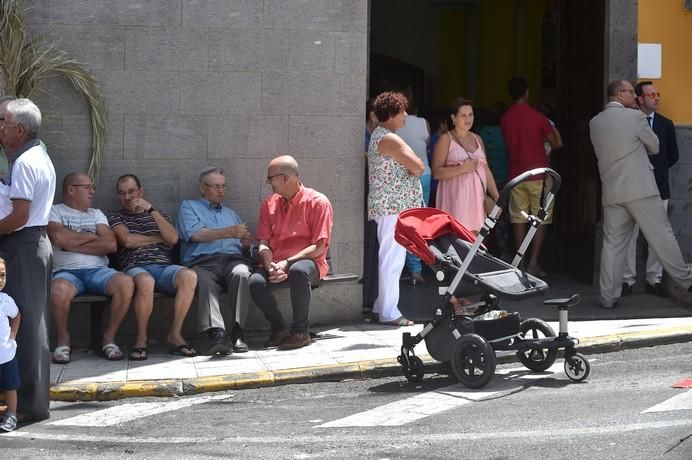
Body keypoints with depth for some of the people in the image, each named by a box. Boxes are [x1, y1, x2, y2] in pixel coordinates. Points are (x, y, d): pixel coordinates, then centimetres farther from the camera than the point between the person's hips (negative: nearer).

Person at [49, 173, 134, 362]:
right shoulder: (54, 211, 11)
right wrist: (92, 236, 2)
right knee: (59, 290, -40)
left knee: (126, 283, -29)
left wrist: (73, 244, -3)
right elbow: (59, 237, -12)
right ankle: (63, 340, -13)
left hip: (98, 270, 4)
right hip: (66, 271, -4)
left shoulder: (96, 214, 23)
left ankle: (109, 337, -12)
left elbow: (111, 245, 5)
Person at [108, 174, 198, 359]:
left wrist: (152, 210, 2)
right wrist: (158, 239, 9)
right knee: (146, 281, -41)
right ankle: (141, 338, -22)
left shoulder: (159, 215, 27)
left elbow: (173, 238, 6)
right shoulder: (115, 217, 20)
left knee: (189, 276, -33)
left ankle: (175, 334, -23)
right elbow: (127, 240, -1)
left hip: (164, 266, 3)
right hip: (136, 268, -3)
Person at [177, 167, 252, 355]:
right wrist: (228, 232, -7)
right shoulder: (189, 207, 23)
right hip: (202, 262, -3)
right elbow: (194, 233, 0)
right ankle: (217, 334, -53)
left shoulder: (231, 214, 37)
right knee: (205, 282, -39)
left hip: (233, 259, 3)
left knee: (241, 274, -34)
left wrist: (246, 245, 4)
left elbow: (244, 249, 30)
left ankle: (237, 332, -40)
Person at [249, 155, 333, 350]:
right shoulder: (269, 204, 12)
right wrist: (270, 266, -15)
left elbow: (320, 247, -10)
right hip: (277, 264, 4)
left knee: (298, 270, -40)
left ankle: (301, 331, -24)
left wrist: (288, 263, -19)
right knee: (255, 281, -29)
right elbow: (263, 244, 8)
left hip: (309, 262, -4)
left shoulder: (317, 202, -4)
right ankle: (279, 328, -6)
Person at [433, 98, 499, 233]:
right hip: (455, 197, -5)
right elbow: (436, 172, -8)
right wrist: (462, 168, -17)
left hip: (476, 196, 5)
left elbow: (486, 170, 19)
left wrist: (496, 197, 11)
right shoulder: (446, 139, 1)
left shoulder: (477, 139, 18)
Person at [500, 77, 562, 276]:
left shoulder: (505, 118, 3)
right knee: (541, 220, 1)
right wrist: (553, 130, 21)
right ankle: (533, 263, -8)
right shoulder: (537, 117, -9)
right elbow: (555, 144, 0)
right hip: (538, 174, -4)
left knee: (518, 220, 8)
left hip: (516, 175, 4)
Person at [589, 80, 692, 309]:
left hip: (612, 193, 4)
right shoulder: (635, 117, -7)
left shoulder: (594, 123, 7)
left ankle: (608, 296, 5)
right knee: (662, 237, 4)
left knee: (613, 243, 7)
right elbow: (654, 147, 6)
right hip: (641, 189, -4)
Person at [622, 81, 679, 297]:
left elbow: (673, 156, 16)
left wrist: (657, 170, 11)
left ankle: (654, 279, 10)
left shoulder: (666, 124, 10)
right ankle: (627, 279, 6)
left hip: (658, 187, 3)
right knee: (629, 235, -1)